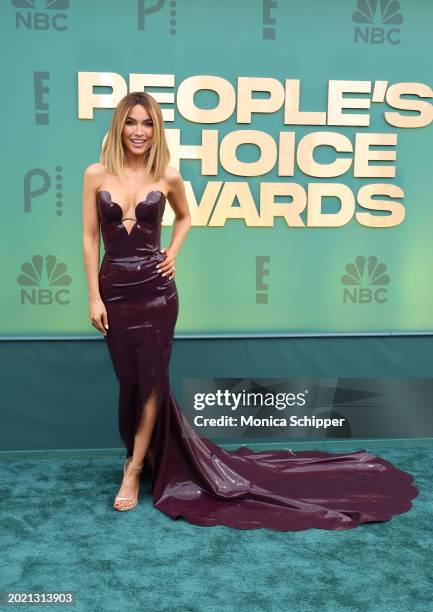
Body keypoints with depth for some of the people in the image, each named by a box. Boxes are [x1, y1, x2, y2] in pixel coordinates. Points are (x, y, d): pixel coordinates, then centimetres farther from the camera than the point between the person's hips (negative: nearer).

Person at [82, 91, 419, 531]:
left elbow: (184, 218, 19)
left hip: (155, 288, -1)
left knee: (150, 379, -1)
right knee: (129, 380, 12)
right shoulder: (96, 174, -1)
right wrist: (94, 297, -5)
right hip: (115, 289, 1)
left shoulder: (167, 177, -1)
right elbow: (90, 237, -1)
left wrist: (171, 255, 2)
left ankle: (134, 469, 13)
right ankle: (140, 453, 35)